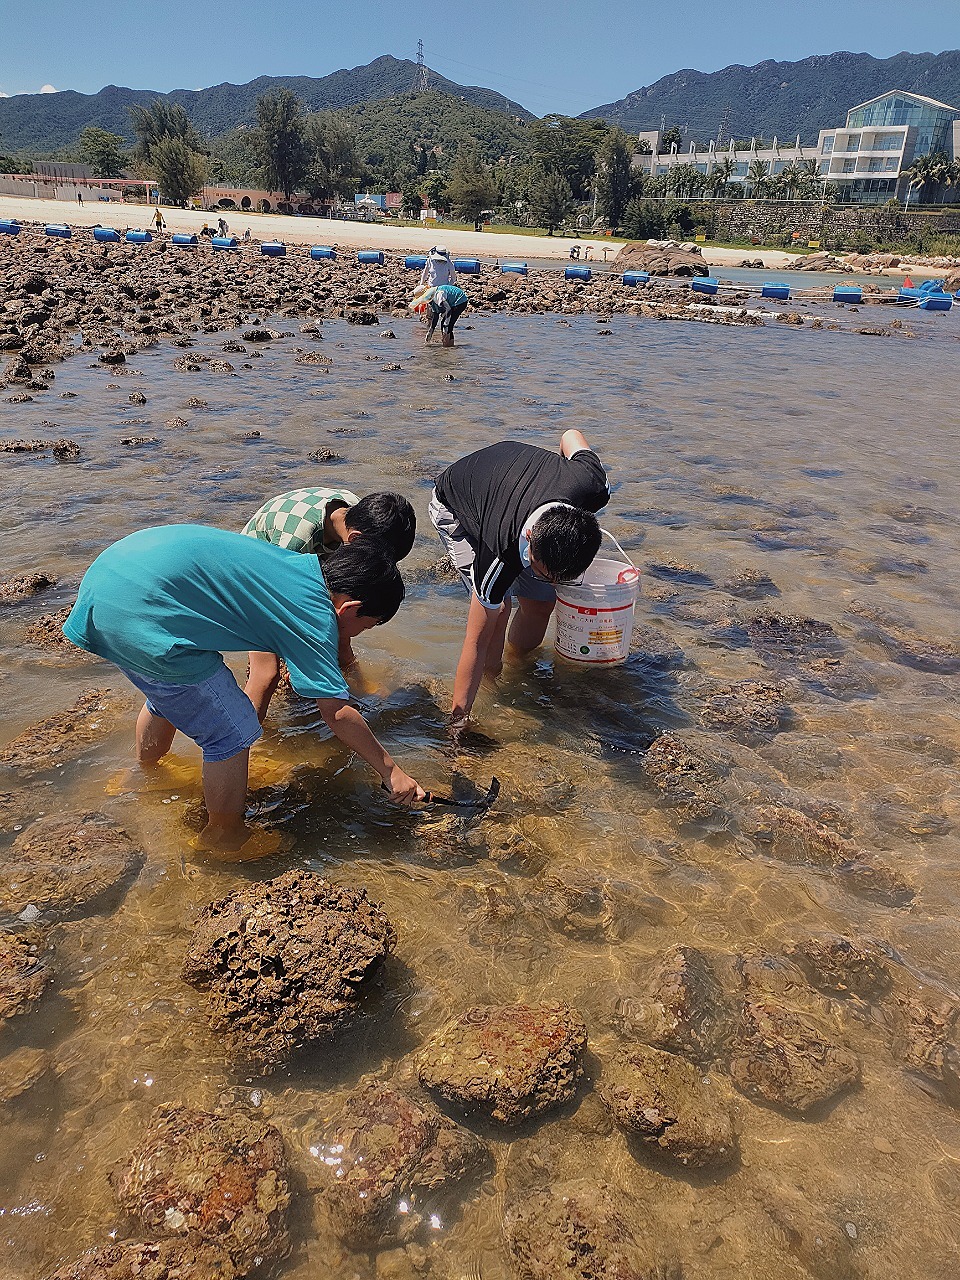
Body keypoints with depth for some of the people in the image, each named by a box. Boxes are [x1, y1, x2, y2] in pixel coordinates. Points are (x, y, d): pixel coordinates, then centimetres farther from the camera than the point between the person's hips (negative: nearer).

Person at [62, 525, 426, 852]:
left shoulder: (299, 566, 16)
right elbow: (337, 712, -8)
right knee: (232, 733, 2)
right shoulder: (315, 615, -9)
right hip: (136, 617, -10)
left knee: (169, 696, 35)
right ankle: (223, 839, 22)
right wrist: (390, 770, 3)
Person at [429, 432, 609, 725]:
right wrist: (458, 718, -33)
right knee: (498, 607, -22)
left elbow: (571, 435, -12)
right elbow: (477, 641, -36)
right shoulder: (500, 553, -44)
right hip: (455, 507, -5)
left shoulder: (592, 486, -37)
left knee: (541, 602, 0)